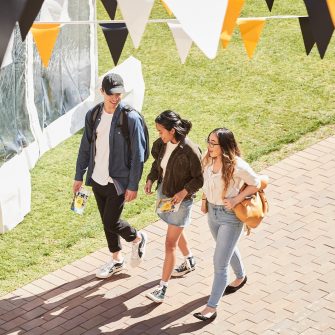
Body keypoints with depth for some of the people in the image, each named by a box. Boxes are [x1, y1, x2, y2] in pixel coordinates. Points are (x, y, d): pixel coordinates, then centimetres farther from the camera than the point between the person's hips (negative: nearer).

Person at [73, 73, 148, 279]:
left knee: (111, 222, -3)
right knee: (107, 222, 16)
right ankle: (117, 260, 35)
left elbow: (138, 156, -14)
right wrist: (79, 176, 9)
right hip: (97, 180, 5)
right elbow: (85, 147, 9)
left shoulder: (131, 118, -17)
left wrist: (133, 186, -14)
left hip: (118, 181, -5)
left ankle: (138, 239, 27)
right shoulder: (93, 115, -1)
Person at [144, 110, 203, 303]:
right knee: (176, 232, 28)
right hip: (163, 194, 8)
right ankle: (190, 262, 53)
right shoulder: (162, 144, -7)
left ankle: (163, 288, -1)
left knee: (170, 243, -5)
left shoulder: (190, 151, -26)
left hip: (180, 200, -8)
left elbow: (200, 178, -16)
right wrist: (150, 179, -5)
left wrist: (184, 192, -26)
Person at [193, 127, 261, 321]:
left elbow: (256, 184, -15)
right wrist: (204, 199, 2)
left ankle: (212, 307, 2)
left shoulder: (237, 166, -27)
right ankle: (241, 277, 57)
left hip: (230, 216, -7)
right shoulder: (209, 160, -8)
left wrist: (236, 199, -22)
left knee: (220, 263, -5)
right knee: (228, 249, 30)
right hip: (213, 211, 7)